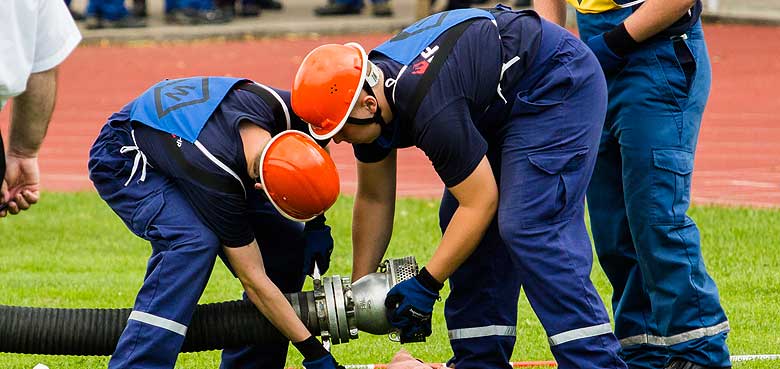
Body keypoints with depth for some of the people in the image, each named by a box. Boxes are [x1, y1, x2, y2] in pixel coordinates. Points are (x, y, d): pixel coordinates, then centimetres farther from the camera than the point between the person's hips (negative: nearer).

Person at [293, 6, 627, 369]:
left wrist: (425, 284, -20)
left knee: (532, 228, -20)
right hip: (502, 105, 10)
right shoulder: (369, 86, -7)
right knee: (463, 228, 6)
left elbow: (480, 203, -25)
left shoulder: (430, 110, -35)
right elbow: (374, 199, 6)